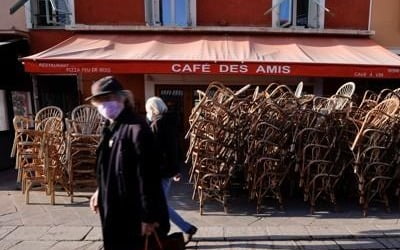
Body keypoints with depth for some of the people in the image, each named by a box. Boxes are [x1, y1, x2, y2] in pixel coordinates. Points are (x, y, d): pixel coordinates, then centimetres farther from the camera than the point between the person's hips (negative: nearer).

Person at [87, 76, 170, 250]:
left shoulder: (137, 129, -23)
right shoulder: (111, 128, 6)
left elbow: (148, 176, -24)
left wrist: (148, 217, -20)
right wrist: (101, 191, 14)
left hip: (134, 212, -9)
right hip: (115, 210, 9)